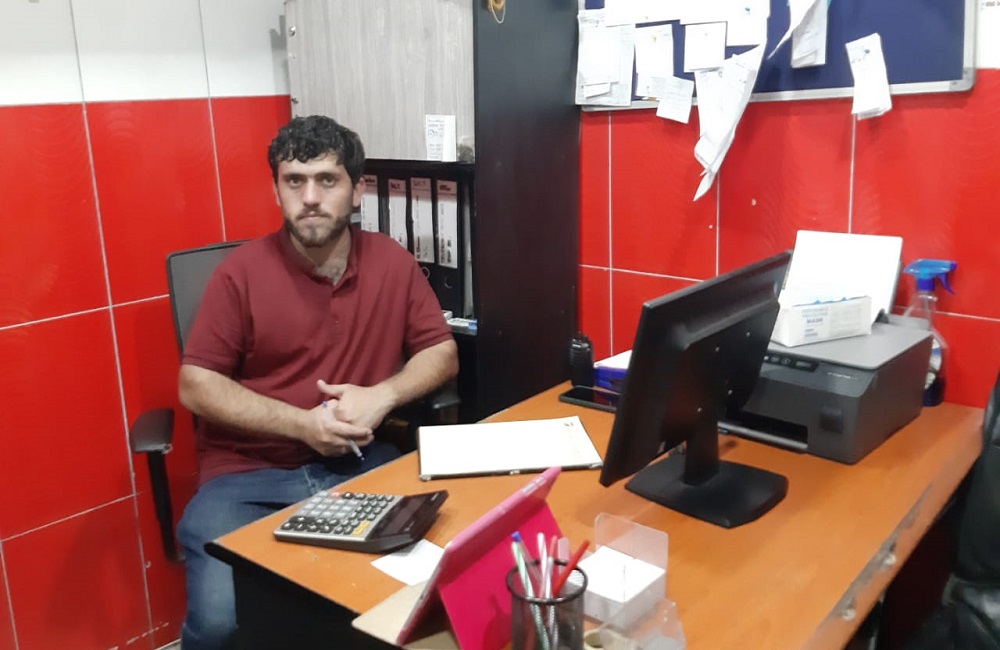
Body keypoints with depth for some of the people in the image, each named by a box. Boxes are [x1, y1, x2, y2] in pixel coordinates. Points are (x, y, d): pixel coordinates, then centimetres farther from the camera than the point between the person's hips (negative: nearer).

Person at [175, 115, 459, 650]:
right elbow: (195, 385, -4)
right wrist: (301, 424, -15)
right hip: (247, 472, -1)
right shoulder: (241, 272, -5)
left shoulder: (393, 263, 2)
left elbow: (442, 353, 7)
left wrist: (383, 395, -13)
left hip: (359, 463, 2)